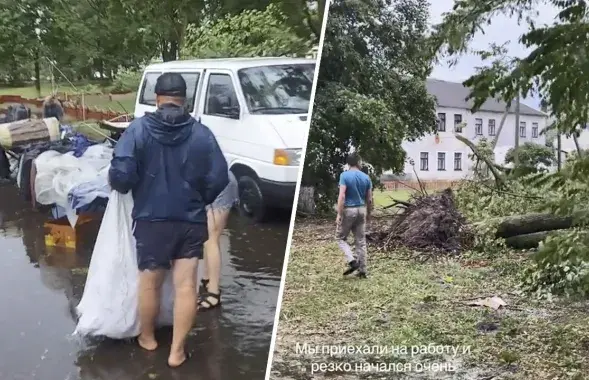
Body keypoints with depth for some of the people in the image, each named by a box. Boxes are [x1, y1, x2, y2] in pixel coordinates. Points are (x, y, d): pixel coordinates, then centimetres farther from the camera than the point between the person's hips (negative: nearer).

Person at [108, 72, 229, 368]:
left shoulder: (139, 129, -9)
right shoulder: (202, 133, -4)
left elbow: (121, 174, -17)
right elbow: (219, 179, -7)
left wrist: (119, 184, 6)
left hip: (151, 219, 0)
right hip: (191, 220, 1)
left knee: (150, 282, 17)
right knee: (186, 285, 8)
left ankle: (147, 337, 36)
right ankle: (177, 351, 14)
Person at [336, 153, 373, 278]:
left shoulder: (344, 175, -9)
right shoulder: (366, 177, 4)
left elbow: (342, 196, -18)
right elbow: (369, 199, 7)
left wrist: (339, 214, -16)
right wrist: (368, 214, 20)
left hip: (348, 210, -4)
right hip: (361, 210, 4)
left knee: (341, 238, 10)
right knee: (361, 241, 9)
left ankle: (352, 261, -9)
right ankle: (362, 270, 10)